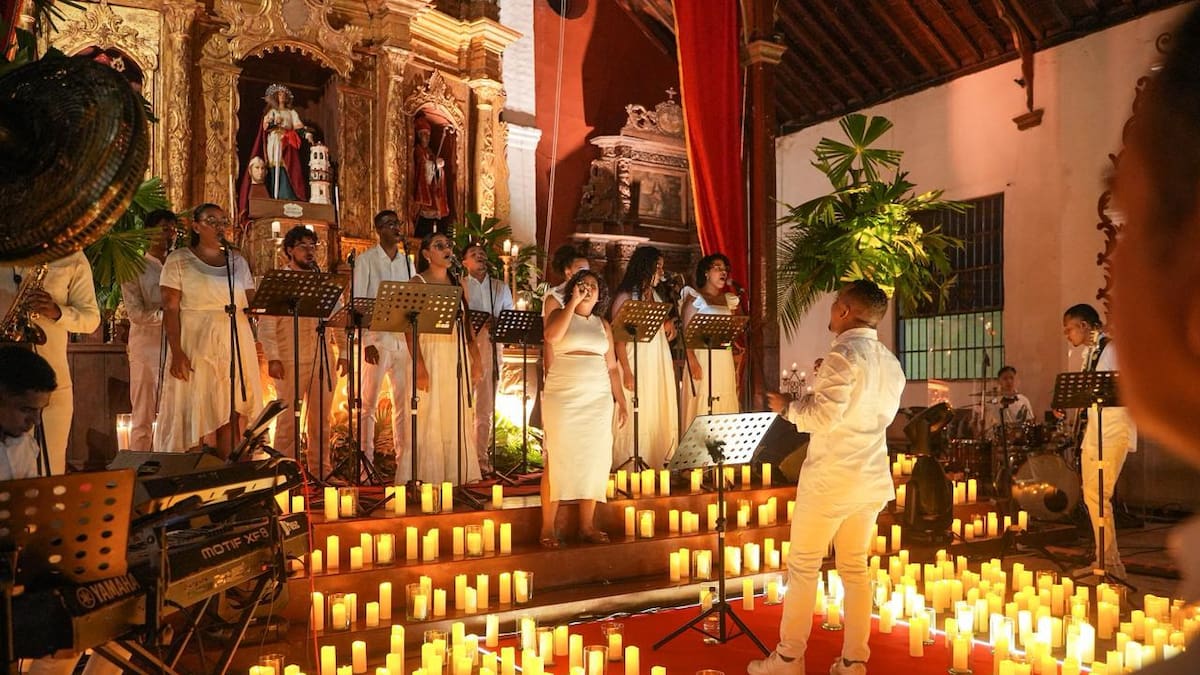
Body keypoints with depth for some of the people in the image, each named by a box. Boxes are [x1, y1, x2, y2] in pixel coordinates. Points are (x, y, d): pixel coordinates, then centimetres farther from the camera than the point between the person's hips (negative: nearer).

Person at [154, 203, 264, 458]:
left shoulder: (237, 260, 14)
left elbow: (252, 302, 14)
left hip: (236, 345, 3)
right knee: (196, 415, -3)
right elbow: (170, 308, -4)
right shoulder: (178, 260, 3)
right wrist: (176, 352, -13)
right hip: (197, 345, -3)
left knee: (233, 413, -1)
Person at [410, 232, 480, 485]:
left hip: (457, 355, 5)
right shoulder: (418, 283, -2)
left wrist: (475, 355, 3)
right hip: (430, 352, -5)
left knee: (457, 415, 6)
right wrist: (419, 365, -18)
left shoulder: (458, 283, 14)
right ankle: (425, 476, 3)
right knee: (428, 415, -4)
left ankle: (454, 473, 13)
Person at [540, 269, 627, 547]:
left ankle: (587, 525, 9)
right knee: (558, 459, -6)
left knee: (594, 459, 2)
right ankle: (547, 528, -2)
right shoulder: (559, 314, 6)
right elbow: (552, 337, -18)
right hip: (562, 396, -4)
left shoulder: (603, 324, 15)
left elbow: (612, 367, 15)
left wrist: (621, 401, 9)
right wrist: (573, 302, -11)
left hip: (598, 398, 4)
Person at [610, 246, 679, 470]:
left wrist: (669, 325, 1)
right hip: (637, 366, -7)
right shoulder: (625, 297, -7)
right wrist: (627, 371, -20)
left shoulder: (655, 296, 15)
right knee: (636, 416, -6)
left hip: (659, 365, 7)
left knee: (659, 416, 7)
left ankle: (655, 465, 15)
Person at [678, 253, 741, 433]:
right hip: (703, 358, -5)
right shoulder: (695, 298, -1)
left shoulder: (729, 300, 16)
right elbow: (686, 333, -8)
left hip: (725, 361, 6)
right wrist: (692, 362, -20)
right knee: (701, 406, -7)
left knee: (725, 407, 5)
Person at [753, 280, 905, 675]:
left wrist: (787, 406, -4)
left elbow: (821, 418, -22)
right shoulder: (890, 364, 10)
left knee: (803, 567, 3)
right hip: (871, 479, 8)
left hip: (830, 479, -7)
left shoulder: (844, 355, -15)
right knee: (855, 568, 13)